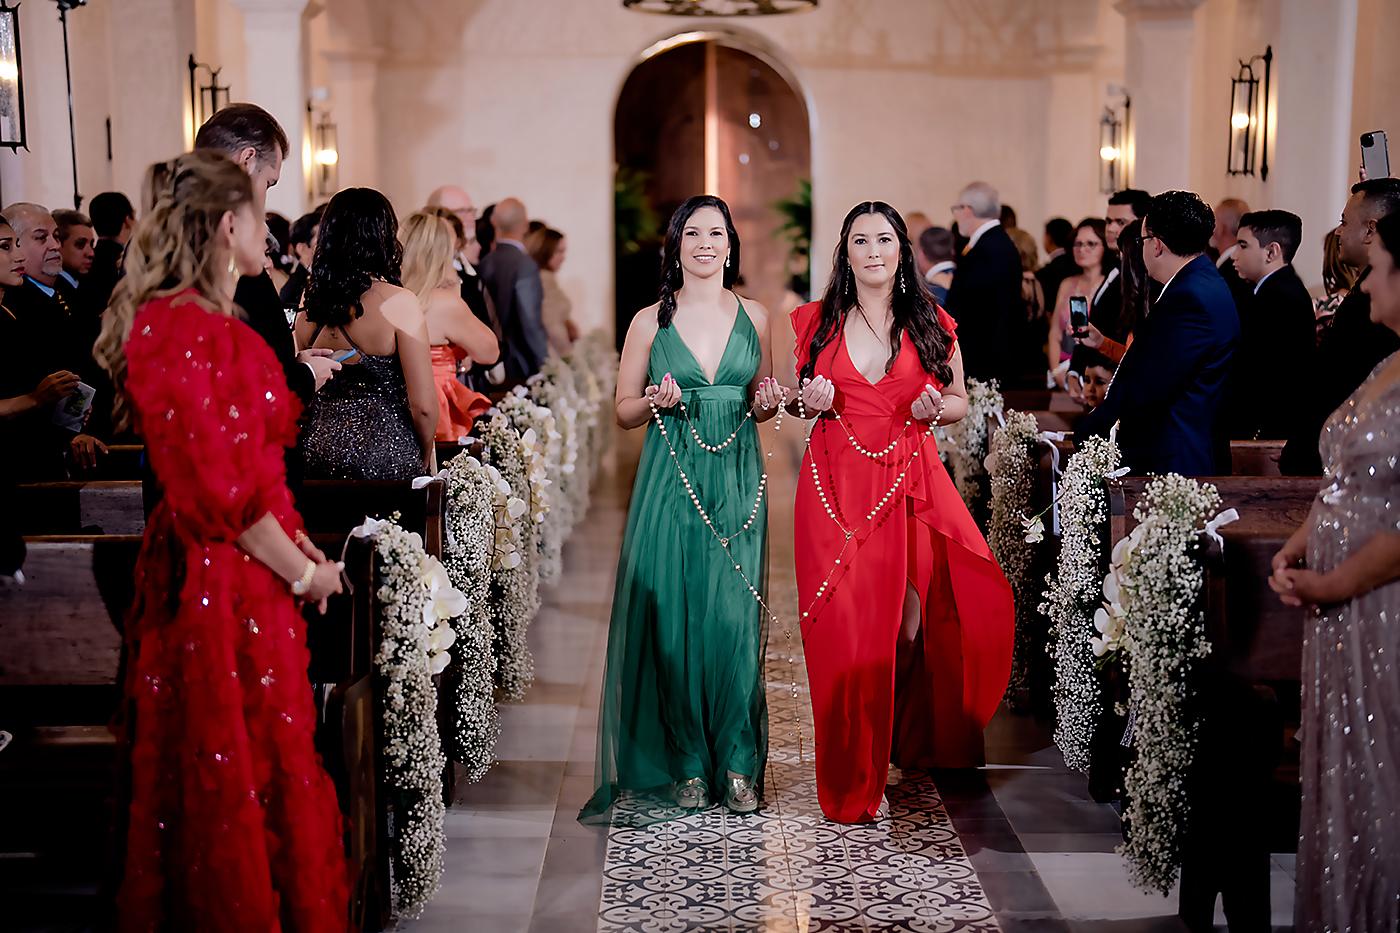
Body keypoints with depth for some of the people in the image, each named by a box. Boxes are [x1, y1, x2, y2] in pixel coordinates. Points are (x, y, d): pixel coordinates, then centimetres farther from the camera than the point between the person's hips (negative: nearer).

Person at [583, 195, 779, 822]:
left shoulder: (754, 316, 9)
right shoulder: (651, 321, 4)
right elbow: (623, 411, 8)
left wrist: (768, 402, -3)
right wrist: (655, 403, -12)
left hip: (737, 482, 1)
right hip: (671, 482, -1)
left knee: (734, 617, -2)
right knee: (672, 617, -2)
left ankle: (737, 763, 9)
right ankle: (687, 764, 11)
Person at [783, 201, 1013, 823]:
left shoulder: (931, 324, 7)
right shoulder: (815, 322, 8)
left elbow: (960, 402, 15)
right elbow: (795, 399, 17)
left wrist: (933, 407, -7)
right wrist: (808, 401, -6)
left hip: (909, 483, 0)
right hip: (836, 486, 0)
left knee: (913, 623, -3)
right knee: (844, 630, -3)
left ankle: (910, 739, 25)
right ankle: (851, 782, 7)